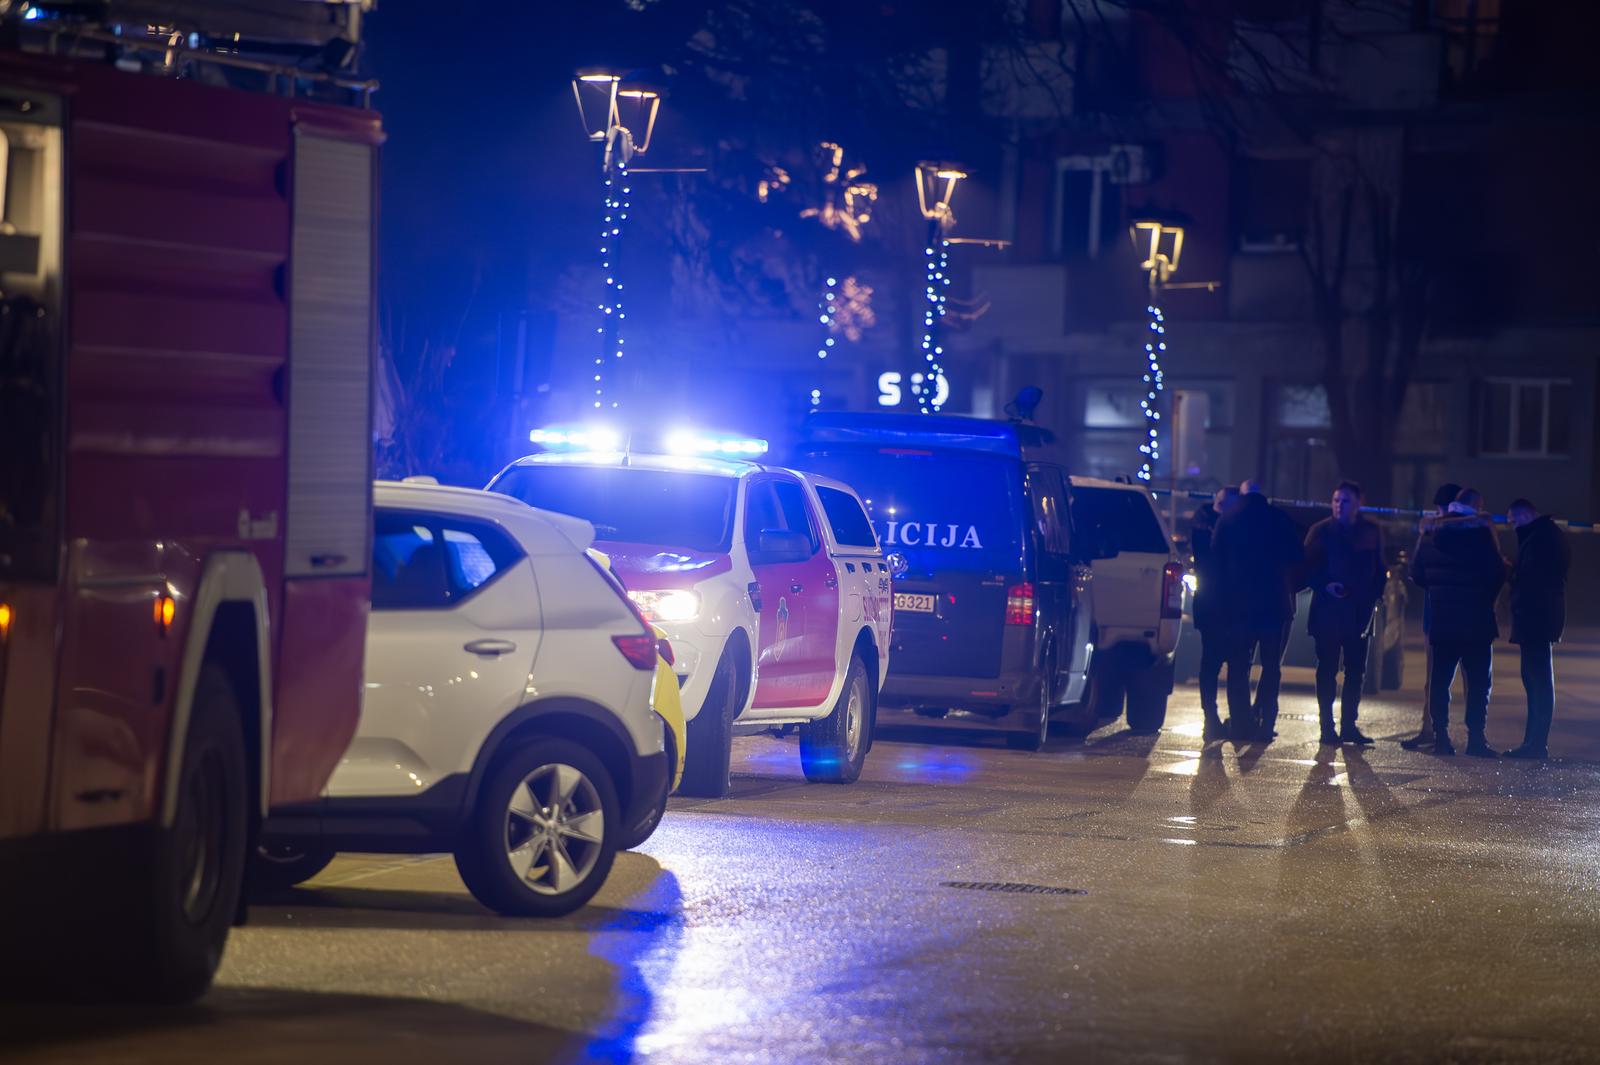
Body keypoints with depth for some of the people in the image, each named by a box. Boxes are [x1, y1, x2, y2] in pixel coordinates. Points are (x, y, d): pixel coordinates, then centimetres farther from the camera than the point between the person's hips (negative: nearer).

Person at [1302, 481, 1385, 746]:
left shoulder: (1372, 532, 8)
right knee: (1327, 669, -1)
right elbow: (1308, 568, 1)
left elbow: (1379, 570, 12)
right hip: (1327, 610, -3)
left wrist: (1373, 597, -2)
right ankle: (1328, 727, 1)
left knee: (1355, 670, 4)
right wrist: (1325, 586, -16)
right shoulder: (1321, 531, 0)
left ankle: (1349, 725, 11)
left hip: (1359, 612, 3)